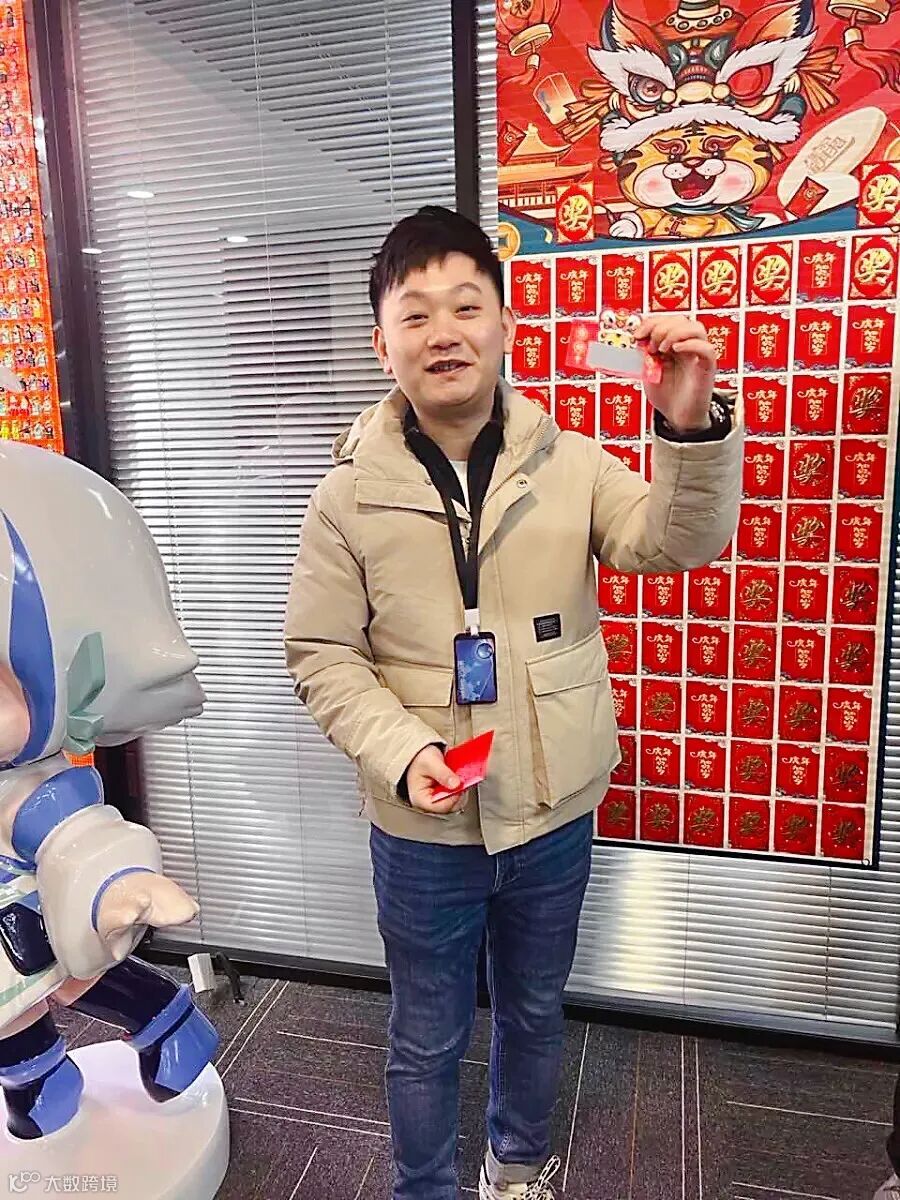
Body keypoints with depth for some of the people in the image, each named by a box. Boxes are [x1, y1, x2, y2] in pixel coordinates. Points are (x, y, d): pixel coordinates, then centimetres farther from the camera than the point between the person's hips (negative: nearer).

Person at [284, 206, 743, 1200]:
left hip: (553, 812, 2)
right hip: (421, 827, -2)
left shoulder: (568, 464, -6)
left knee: (534, 1011, 26)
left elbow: (678, 542, -15)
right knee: (428, 1038, 18)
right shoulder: (351, 492, -9)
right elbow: (322, 656, -7)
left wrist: (690, 430, -33)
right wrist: (401, 753, -21)